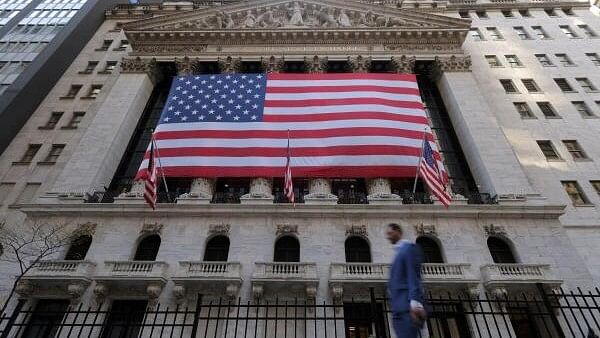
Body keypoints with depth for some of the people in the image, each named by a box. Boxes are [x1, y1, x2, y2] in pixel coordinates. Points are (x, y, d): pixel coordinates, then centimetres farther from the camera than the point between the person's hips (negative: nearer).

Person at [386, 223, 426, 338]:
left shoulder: (409, 248, 0)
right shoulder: (399, 252, 27)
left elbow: (414, 276, -13)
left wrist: (415, 303, -24)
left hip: (408, 307, -9)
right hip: (399, 308, 9)